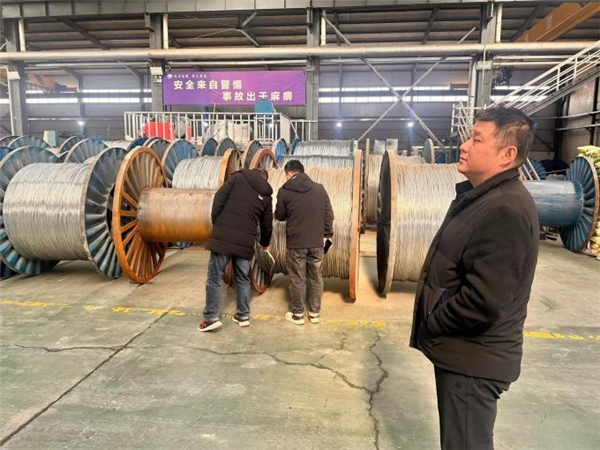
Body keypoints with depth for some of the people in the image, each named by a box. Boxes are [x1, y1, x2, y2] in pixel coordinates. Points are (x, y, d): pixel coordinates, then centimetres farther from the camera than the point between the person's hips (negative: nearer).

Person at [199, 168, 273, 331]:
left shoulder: (239, 176, 7)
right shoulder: (266, 195, 15)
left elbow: (219, 198, -4)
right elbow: (267, 224, 19)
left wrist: (215, 222, 5)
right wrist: (264, 243, 36)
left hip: (223, 235, -3)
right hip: (245, 240, 3)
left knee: (214, 277, 4)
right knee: (242, 279, 16)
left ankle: (211, 318, 3)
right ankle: (243, 316, 23)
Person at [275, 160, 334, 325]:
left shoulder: (285, 191, -5)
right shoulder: (320, 189, 2)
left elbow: (279, 216, 6)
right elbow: (329, 215, 3)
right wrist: (327, 235, 11)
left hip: (296, 243, -3)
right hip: (317, 242, 3)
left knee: (297, 280, 8)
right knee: (316, 278, 13)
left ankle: (297, 314, 19)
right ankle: (315, 313, 23)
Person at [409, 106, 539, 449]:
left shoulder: (505, 210, -25)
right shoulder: (481, 197, 9)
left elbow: (484, 301, -31)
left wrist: (432, 323, -15)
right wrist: (434, 321, 8)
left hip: (473, 358, -10)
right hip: (462, 350, 10)